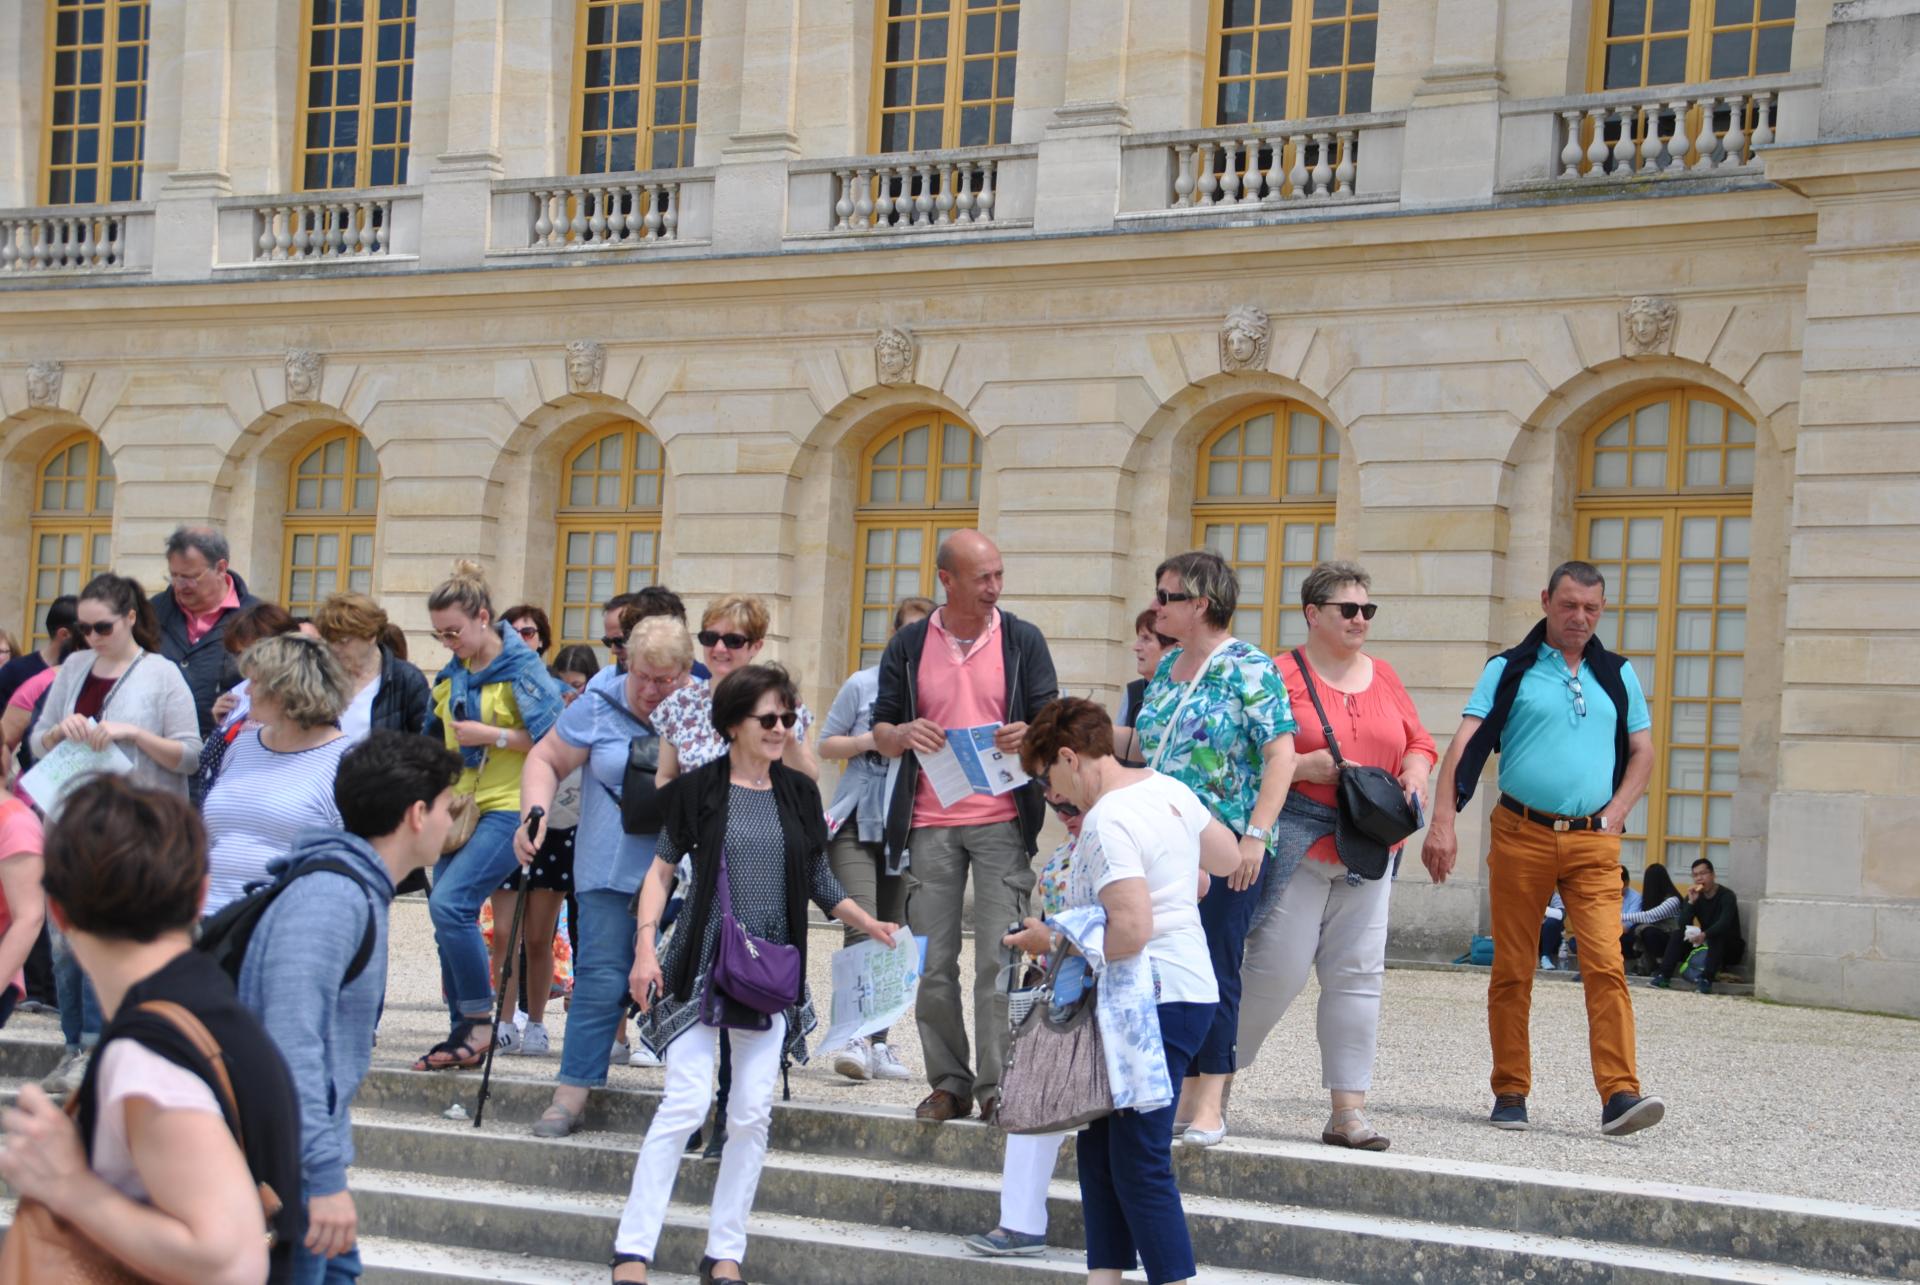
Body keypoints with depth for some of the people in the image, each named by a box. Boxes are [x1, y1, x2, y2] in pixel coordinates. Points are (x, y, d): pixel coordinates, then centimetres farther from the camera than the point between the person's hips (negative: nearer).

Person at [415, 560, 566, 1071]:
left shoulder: (521, 669, -8)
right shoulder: (453, 673, 13)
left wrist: (492, 736, -17)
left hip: (507, 809, -8)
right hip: (459, 810, 8)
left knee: (449, 902, -21)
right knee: (449, 916, 6)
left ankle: (480, 1020, -9)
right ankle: (466, 1032, 16)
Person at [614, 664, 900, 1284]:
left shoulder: (799, 793, 7)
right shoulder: (699, 788, -3)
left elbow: (818, 878, 16)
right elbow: (661, 869, 1)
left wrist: (868, 923, 3)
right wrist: (645, 947, -9)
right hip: (701, 964, -4)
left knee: (752, 1113, 2)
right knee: (686, 1102, -12)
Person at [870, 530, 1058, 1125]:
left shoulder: (1022, 641, 6)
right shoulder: (908, 646, 8)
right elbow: (880, 732, 10)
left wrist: (1031, 734, -19)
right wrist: (903, 734, -14)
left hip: (1002, 820, -1)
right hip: (929, 824, 2)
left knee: (1000, 958, -6)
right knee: (933, 964, 3)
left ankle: (997, 1086, -1)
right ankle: (948, 1083, 13)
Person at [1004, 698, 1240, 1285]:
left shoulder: (1106, 824, -19)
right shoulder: (1166, 787, 10)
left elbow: (1132, 930, -28)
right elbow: (1230, 858, 22)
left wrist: (1053, 942, -15)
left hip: (1158, 1003, -11)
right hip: (1182, 989, 11)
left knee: (1139, 1165, -8)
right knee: (1098, 1144, 14)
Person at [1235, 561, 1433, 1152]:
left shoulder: (1382, 676, 14)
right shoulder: (1281, 675, -3)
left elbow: (1419, 742, 22)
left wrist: (1414, 775, 1)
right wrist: (1306, 766, -18)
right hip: (1297, 843, -5)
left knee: (1357, 975, 2)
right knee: (1277, 969, -6)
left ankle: (1349, 1110, 5)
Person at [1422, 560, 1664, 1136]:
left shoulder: (1617, 674, 14)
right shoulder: (1509, 670, 4)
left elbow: (1642, 752, 20)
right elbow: (1464, 747, -4)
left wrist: (1613, 816, 4)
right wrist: (1442, 823, -16)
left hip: (1591, 841, 1)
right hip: (1520, 835, -1)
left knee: (1606, 965, -12)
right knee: (1512, 971, 4)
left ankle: (1619, 1095, -16)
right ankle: (1510, 1094, 13)